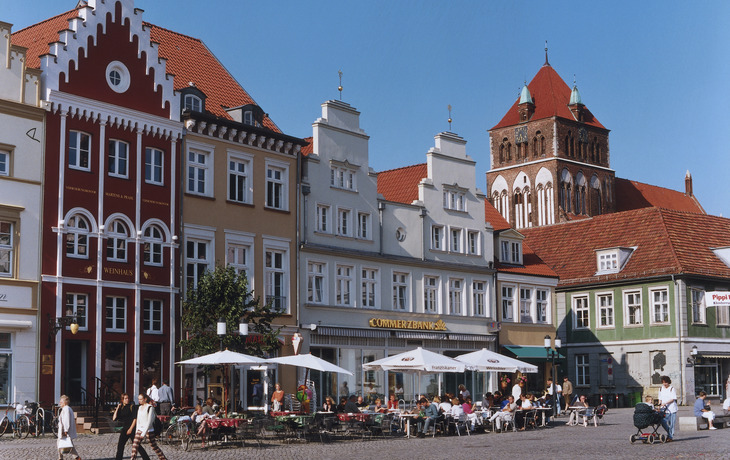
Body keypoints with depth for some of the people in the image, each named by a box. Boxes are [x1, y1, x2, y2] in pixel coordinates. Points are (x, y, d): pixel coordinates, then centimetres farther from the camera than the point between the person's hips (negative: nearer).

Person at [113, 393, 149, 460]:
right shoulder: (120, 408, 10)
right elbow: (114, 418, 2)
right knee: (120, 445, 0)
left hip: (132, 428, -5)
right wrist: (117, 408, -2)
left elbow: (135, 418, -8)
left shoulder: (132, 407, -3)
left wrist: (131, 429, -13)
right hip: (124, 428, 5)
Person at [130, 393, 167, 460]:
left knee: (154, 446, 1)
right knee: (134, 445, -6)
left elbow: (149, 421, -17)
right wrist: (137, 431, 12)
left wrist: (144, 433, -21)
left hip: (149, 430, -6)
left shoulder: (150, 408, -11)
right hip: (140, 429, 7)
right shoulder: (140, 408, 11)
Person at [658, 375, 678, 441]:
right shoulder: (661, 389, 14)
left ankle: (671, 436, 4)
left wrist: (665, 403, -17)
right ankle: (669, 433, 15)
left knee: (671, 423, -3)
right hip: (664, 409, 5)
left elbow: (673, 399, -8)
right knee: (663, 422, -5)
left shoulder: (671, 389, -2)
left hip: (671, 409, -5)